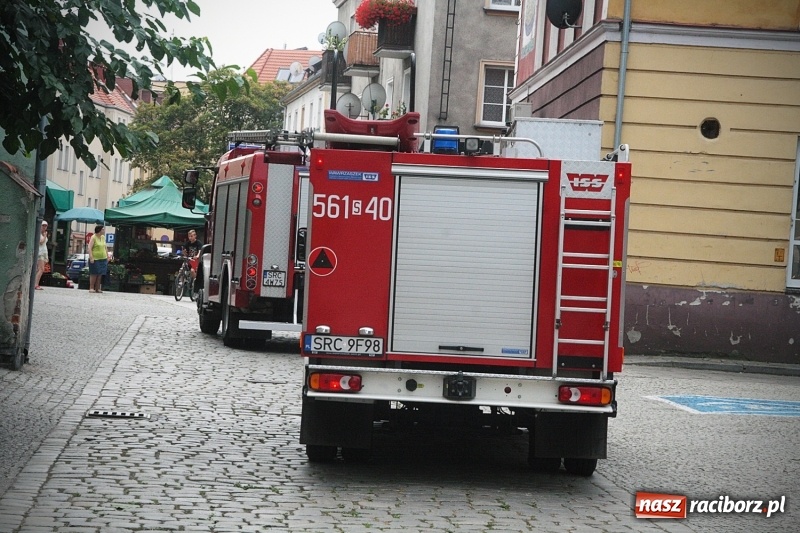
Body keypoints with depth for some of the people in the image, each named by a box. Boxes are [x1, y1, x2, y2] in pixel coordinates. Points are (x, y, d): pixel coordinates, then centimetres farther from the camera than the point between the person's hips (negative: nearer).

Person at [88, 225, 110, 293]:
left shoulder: (103, 237, 13)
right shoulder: (93, 237, -7)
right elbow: (89, 248, -12)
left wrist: (107, 256, 17)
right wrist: (91, 257, -20)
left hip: (103, 259, 6)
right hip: (95, 259, -6)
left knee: (100, 274, 5)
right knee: (94, 274, -5)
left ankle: (97, 288, 10)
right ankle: (91, 288, -1)